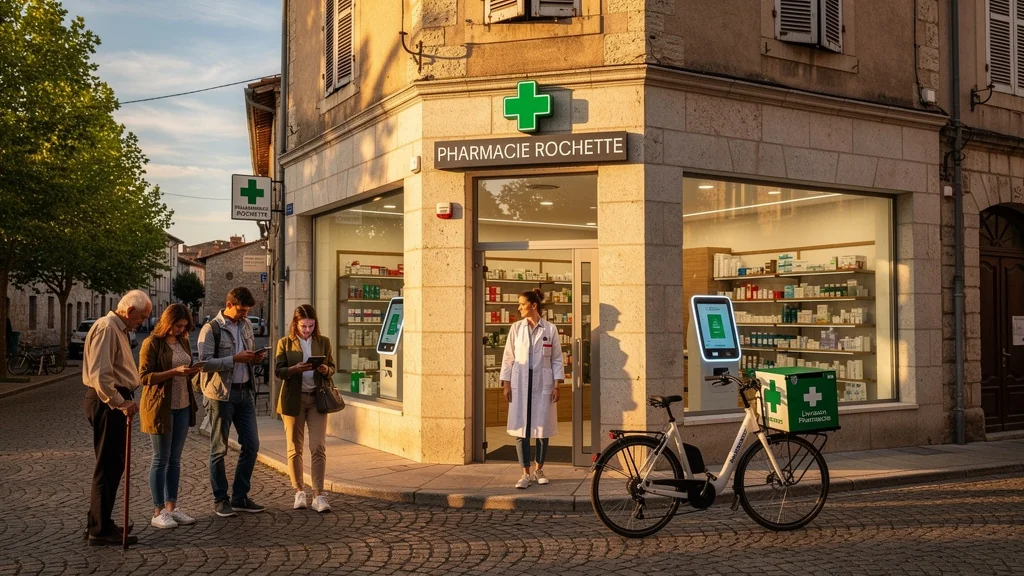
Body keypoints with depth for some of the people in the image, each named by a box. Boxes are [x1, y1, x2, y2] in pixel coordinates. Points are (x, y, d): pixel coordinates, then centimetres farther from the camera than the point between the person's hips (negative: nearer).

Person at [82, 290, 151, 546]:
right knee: (108, 466, -5)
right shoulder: (107, 328, -16)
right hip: (107, 403, -11)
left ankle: (98, 522, 28)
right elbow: (100, 375, -25)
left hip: (113, 402, 11)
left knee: (112, 464, 17)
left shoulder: (118, 329, 17)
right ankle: (100, 530, 2)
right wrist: (121, 403, -24)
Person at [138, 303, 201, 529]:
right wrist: (174, 372, -23)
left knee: (175, 460, 10)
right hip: (160, 406, -7)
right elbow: (144, 376, -14)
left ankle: (172, 507, 18)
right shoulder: (152, 343, -9)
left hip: (182, 406, 7)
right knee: (161, 460, -1)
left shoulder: (183, 341, 11)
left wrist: (191, 372, 0)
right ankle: (158, 512, 7)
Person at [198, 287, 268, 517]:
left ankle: (240, 497, 18)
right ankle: (220, 499, 15)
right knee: (219, 449, 4)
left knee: (251, 445, 7)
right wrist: (235, 359, -24)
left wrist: (255, 358, -1)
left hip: (245, 392, 7)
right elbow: (205, 363, -18)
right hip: (221, 394, -6)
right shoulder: (211, 329, -10)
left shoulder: (246, 325, 10)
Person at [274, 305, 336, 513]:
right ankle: (299, 492, 20)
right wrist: (295, 369, -22)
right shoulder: (285, 343, 3)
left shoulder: (323, 342, 7)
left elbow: (332, 367, 11)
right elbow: (278, 370, -3)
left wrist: (326, 370, -12)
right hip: (294, 399, 0)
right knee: (295, 448, 7)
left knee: (318, 447, -7)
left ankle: (318, 495, -4)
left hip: (317, 398, 1)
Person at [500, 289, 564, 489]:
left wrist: (556, 386, -3)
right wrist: (506, 384, 1)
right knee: (521, 428, -2)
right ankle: (525, 474, 5)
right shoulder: (516, 328, 4)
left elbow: (557, 359, 2)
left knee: (543, 428, 4)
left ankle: (539, 470, 21)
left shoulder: (550, 329, 1)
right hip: (520, 383, 1)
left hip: (542, 383, -1)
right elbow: (508, 358, 6)